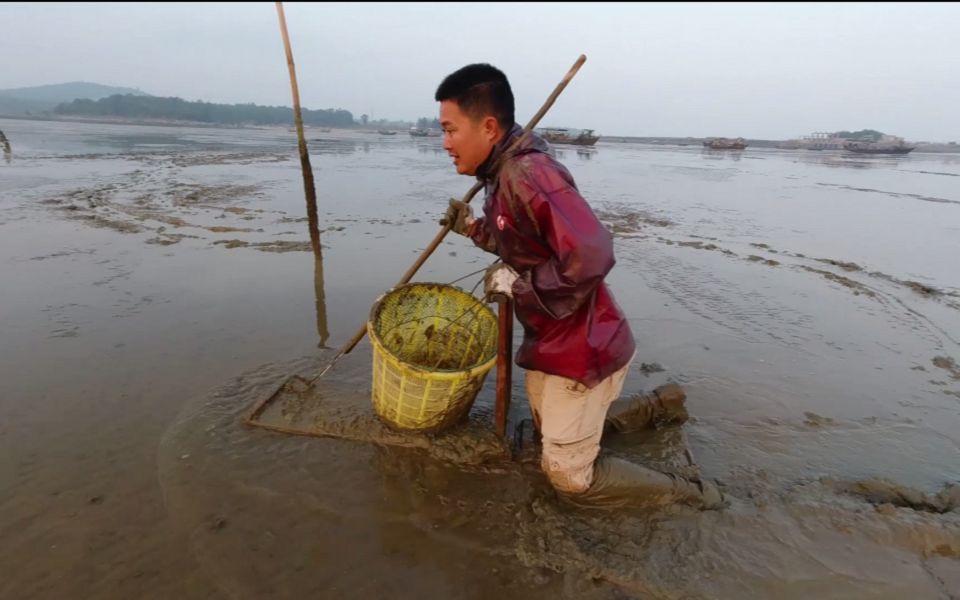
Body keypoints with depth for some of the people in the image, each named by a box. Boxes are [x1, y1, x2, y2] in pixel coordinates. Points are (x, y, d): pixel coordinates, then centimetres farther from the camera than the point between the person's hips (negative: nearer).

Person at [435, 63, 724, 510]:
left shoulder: (528, 172, -27)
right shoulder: (504, 172, 5)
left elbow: (591, 256, -36)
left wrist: (515, 282, -23)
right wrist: (473, 228, 5)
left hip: (582, 347, -10)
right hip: (550, 339, 10)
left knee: (570, 478, 4)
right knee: (553, 434, 28)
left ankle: (688, 495, 23)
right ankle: (660, 406, 39)